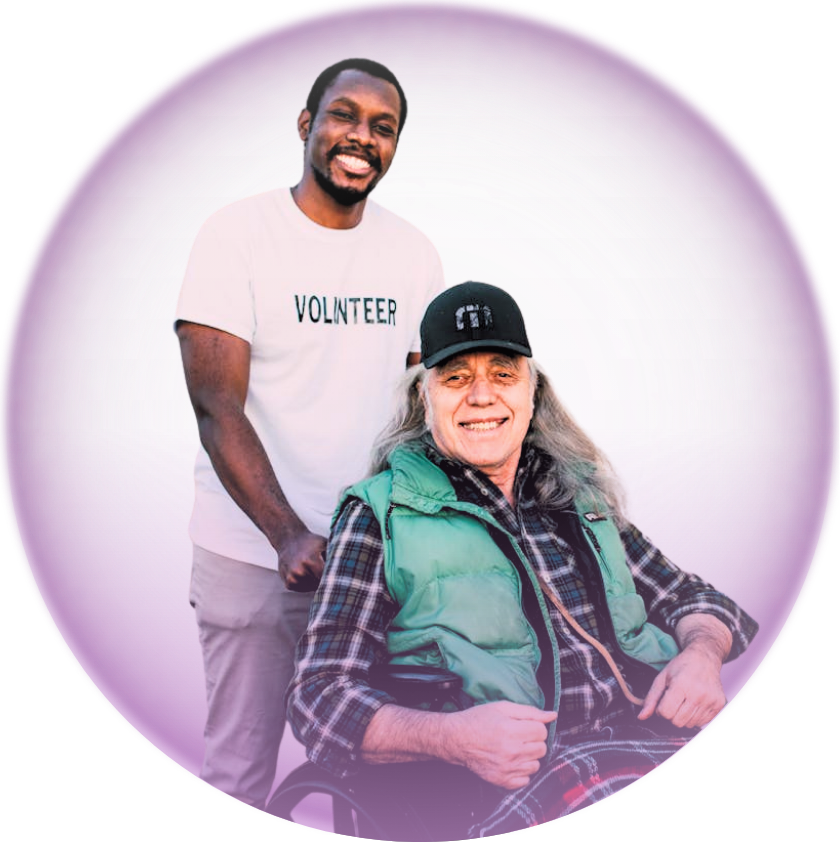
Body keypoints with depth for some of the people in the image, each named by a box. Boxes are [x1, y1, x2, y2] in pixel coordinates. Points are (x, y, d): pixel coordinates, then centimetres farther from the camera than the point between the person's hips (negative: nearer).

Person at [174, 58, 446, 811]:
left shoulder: (414, 251, 4)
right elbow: (217, 406, -14)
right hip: (255, 550, -3)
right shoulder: (237, 232, -8)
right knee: (240, 771, 8)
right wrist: (288, 536, -26)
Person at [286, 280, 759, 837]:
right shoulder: (381, 514, 9)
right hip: (524, 775, -6)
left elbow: (691, 598, 31)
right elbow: (320, 696, 2)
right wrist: (450, 737, -17)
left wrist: (701, 653, 5)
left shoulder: (578, 495, 24)